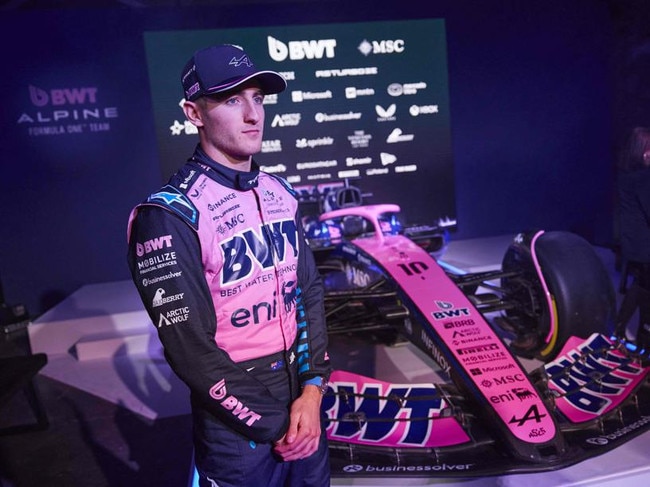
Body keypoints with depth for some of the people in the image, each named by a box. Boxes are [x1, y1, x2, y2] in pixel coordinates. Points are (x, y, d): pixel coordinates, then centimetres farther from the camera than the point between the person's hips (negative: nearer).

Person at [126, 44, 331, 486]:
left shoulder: (281, 194, 2)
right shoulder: (171, 216, -19)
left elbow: (310, 292, 3)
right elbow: (191, 351, -19)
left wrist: (313, 387, -7)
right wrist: (270, 426, -13)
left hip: (304, 402, 6)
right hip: (237, 429, -6)